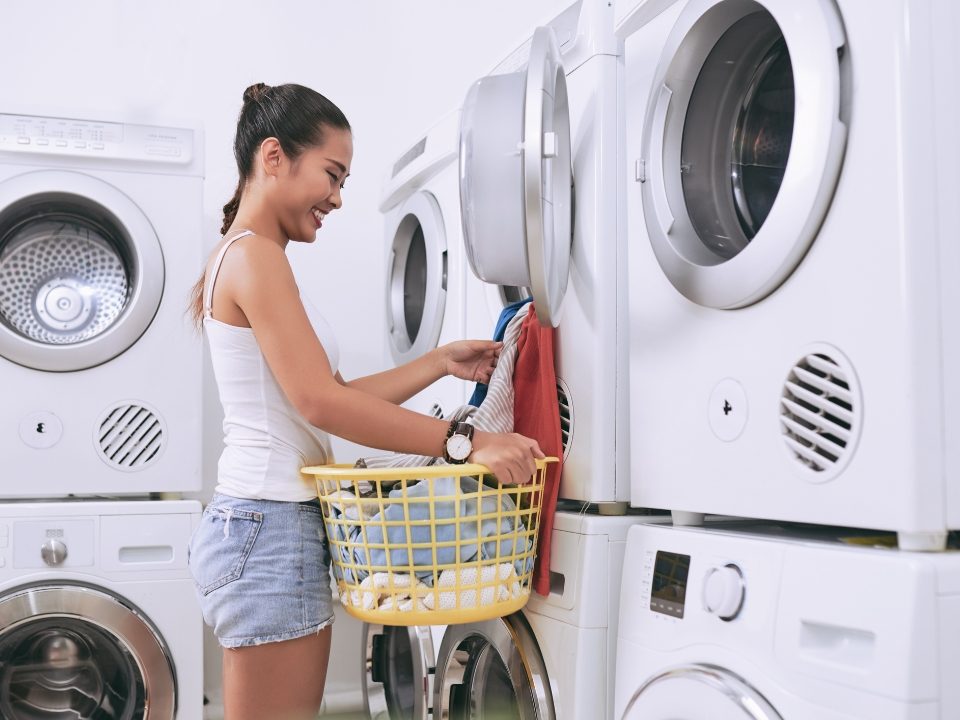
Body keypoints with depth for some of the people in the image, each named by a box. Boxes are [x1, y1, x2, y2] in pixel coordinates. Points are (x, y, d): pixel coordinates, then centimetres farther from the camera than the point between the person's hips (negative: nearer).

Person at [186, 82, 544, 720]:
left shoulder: (248, 258, 18)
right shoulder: (254, 256, -12)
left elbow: (338, 395, 14)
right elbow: (321, 403, -21)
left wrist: (440, 363, 11)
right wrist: (466, 442, -21)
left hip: (267, 526, 10)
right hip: (271, 529, -10)